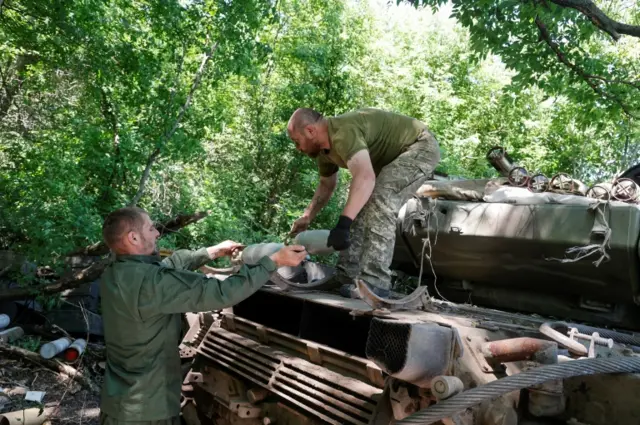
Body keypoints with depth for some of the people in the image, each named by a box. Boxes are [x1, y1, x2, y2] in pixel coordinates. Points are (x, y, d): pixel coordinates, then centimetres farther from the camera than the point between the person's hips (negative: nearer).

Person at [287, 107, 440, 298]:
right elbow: (326, 185, 17)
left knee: (380, 201, -29)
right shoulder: (324, 148, 0)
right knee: (361, 205, 5)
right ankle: (347, 275, 7)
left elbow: (365, 178, -48)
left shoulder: (344, 133, -33)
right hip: (392, 158, 10)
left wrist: (343, 224, -52)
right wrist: (307, 217, 11)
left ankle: (374, 282, -29)